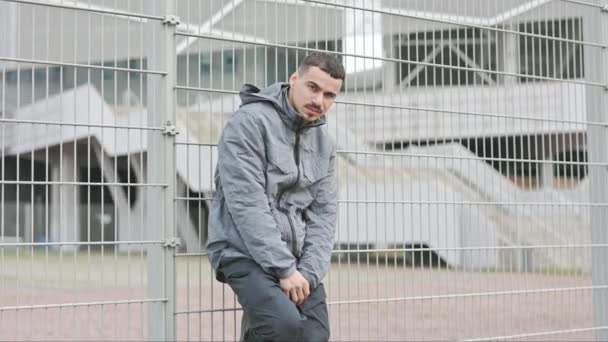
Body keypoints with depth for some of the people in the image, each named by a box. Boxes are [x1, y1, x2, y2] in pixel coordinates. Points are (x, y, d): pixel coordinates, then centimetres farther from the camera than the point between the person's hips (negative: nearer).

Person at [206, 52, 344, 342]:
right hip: (246, 254, -7)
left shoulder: (324, 143, 11)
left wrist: (309, 271, -6)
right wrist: (283, 269, -19)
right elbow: (247, 204, -18)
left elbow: (323, 212, 9)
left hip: (296, 257, 7)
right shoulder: (250, 122, -11)